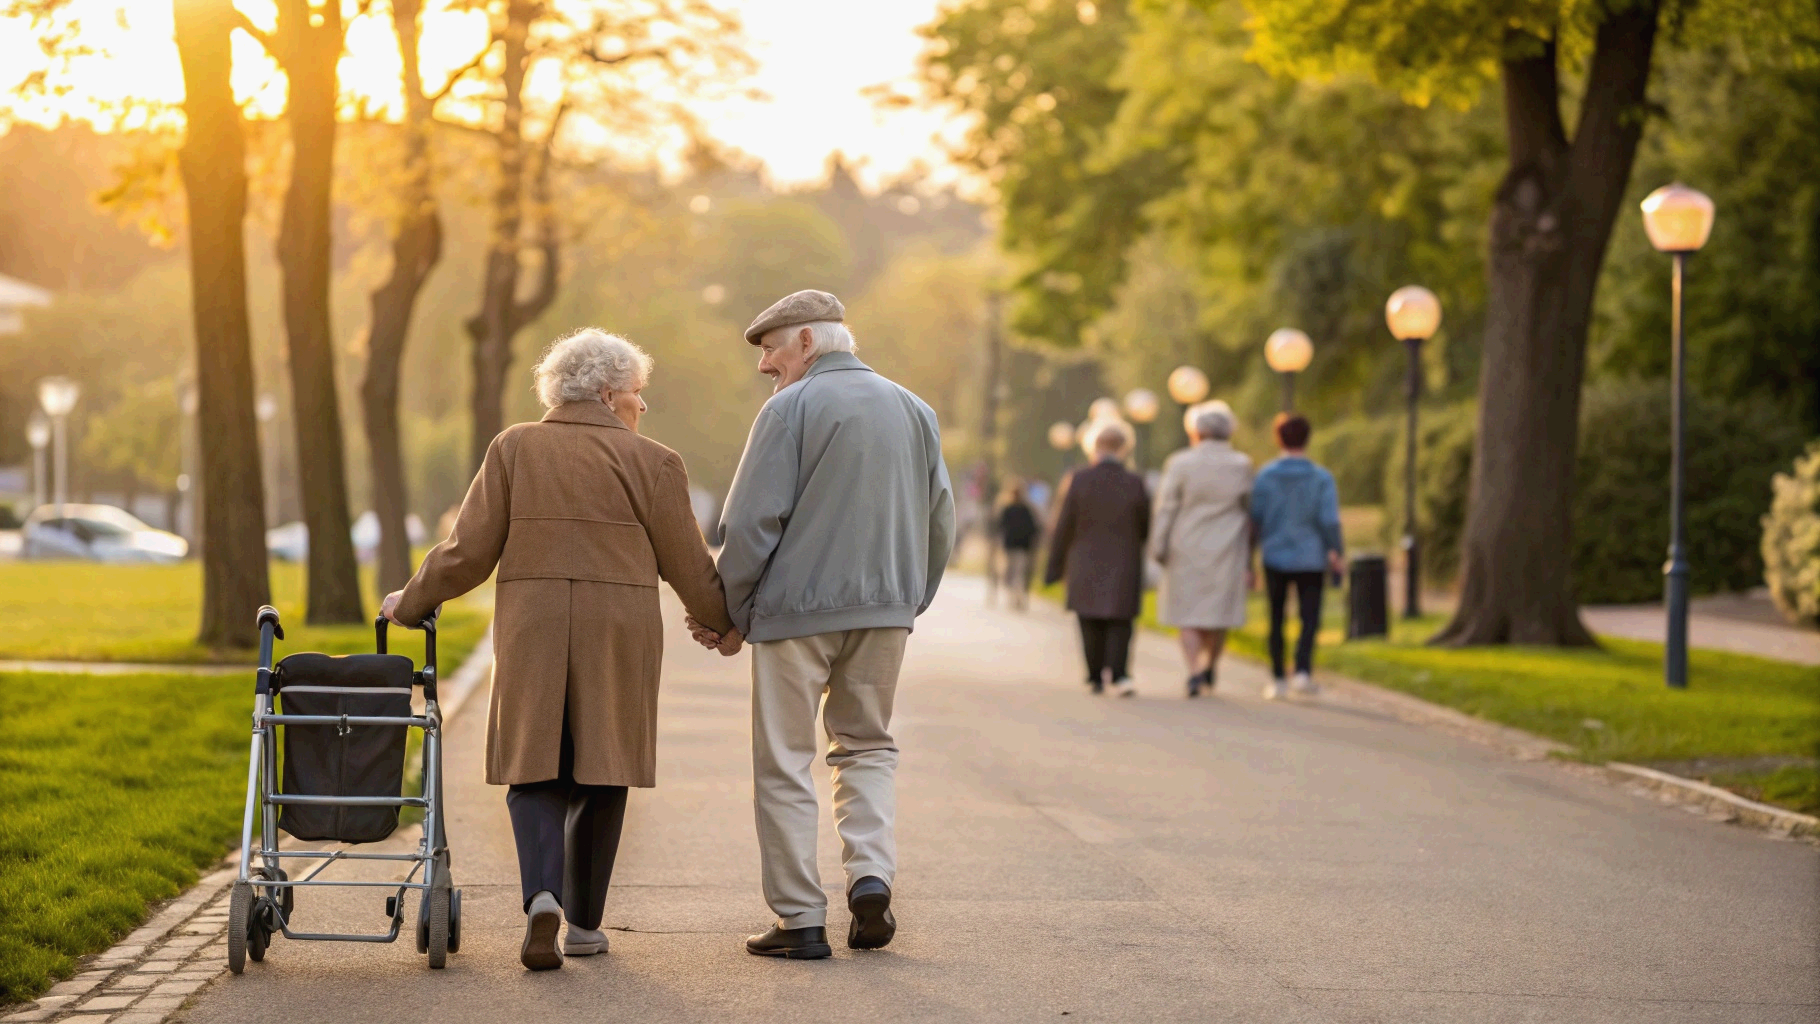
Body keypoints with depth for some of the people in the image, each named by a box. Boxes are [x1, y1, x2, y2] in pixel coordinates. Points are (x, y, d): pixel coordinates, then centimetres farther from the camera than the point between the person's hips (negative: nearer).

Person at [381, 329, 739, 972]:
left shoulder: (514, 449, 3)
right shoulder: (651, 464, 0)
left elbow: (469, 553, 0)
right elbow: (689, 568, 3)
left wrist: (411, 603, 15)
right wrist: (725, 623, 20)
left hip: (531, 629, 1)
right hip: (619, 631, -1)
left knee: (534, 769, 7)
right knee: (599, 773, 10)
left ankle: (542, 896, -15)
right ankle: (584, 922, 13)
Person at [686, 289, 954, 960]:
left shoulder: (791, 408, -7)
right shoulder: (913, 410, 11)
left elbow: (752, 524, -11)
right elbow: (940, 522, 14)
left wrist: (725, 611, -1)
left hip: (797, 607, -5)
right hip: (885, 609, 5)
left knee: (785, 762, 3)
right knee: (868, 744, 20)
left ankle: (800, 921, 3)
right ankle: (872, 875, -2)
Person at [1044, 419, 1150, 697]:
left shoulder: (1079, 481, -8)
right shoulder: (1135, 484, -8)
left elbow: (1063, 528, -3)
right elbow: (1147, 528, 1)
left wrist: (1055, 567, 6)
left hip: (1086, 567, 0)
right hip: (1124, 568, 0)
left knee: (1091, 626, 11)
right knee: (1119, 624, 3)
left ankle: (1096, 676, 13)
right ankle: (1119, 674, -15)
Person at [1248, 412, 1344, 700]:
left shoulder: (1264, 476, -3)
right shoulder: (1322, 479, -6)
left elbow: (1255, 518, -1)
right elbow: (1329, 521, -11)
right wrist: (1336, 552, 2)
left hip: (1275, 558, 1)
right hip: (1311, 559, -1)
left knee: (1276, 620, 11)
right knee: (1309, 618, 2)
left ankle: (1277, 679, 12)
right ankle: (1303, 670, -18)